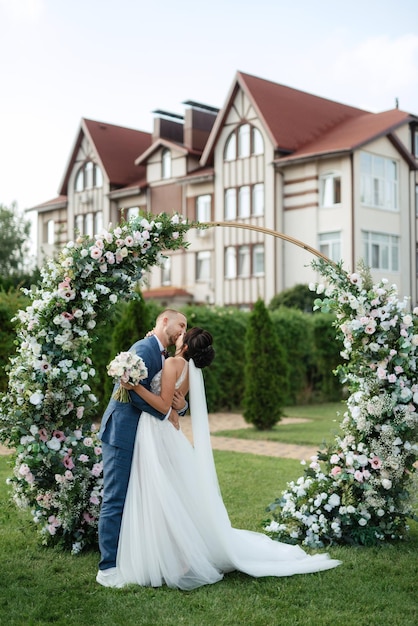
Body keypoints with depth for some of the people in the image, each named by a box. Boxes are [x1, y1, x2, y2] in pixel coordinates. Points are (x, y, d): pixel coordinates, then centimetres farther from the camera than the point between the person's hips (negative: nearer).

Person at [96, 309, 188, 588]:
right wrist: (167, 414, -11)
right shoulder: (145, 349, -14)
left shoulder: (164, 357, 17)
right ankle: (108, 568, 2)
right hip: (122, 434, -10)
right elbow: (138, 393, -22)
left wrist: (181, 405, -8)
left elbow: (167, 398, 16)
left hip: (140, 437, 10)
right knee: (116, 500, -5)